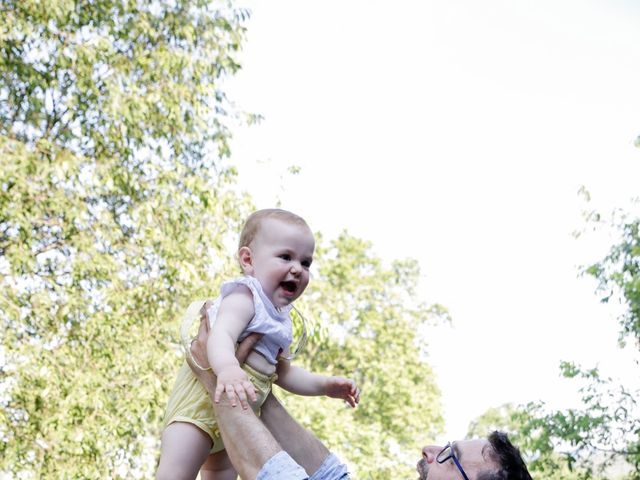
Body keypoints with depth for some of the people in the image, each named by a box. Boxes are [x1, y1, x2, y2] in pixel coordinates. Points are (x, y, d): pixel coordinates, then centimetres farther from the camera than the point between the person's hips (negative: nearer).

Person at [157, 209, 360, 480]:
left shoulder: (279, 321, 13)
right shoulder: (244, 297, -16)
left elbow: (284, 373, 23)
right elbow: (220, 336, -37)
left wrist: (325, 385, 9)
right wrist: (227, 369, -59)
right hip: (202, 399, -10)